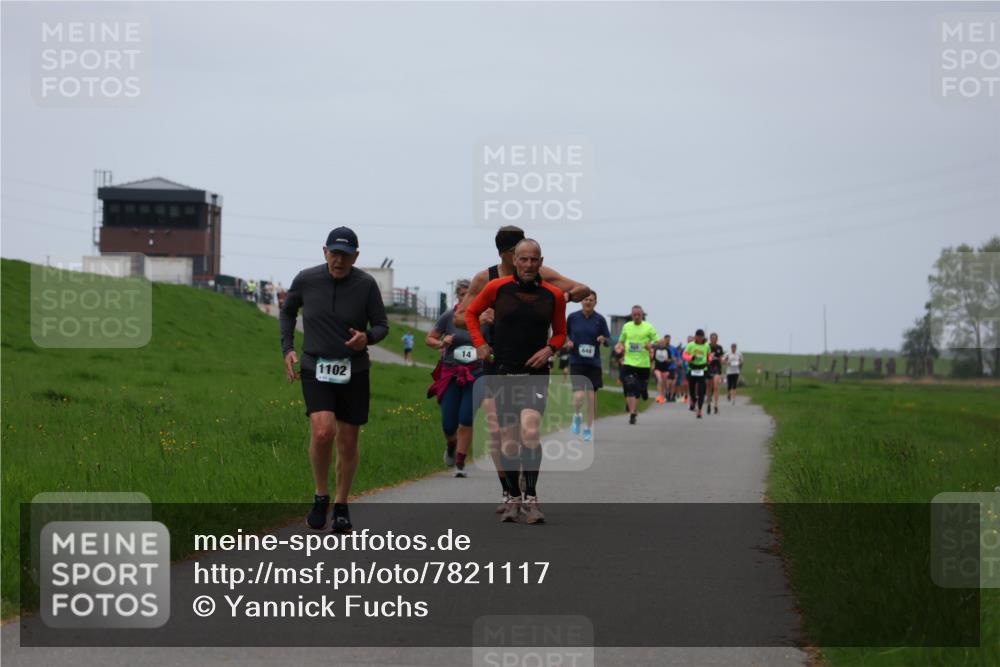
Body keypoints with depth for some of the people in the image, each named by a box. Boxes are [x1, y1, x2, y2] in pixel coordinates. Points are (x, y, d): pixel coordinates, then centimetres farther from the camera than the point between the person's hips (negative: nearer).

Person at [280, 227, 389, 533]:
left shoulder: (366, 284, -7)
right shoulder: (306, 280, -5)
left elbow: (382, 325, 2)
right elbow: (287, 311, 14)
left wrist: (367, 338, -20)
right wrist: (288, 348, 4)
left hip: (353, 372, 1)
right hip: (315, 369, -1)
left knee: (348, 442, 6)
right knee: (322, 431, -22)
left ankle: (341, 505, 25)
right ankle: (321, 496, 0)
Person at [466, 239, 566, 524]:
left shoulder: (554, 295, 1)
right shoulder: (497, 288, -1)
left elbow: (560, 332, 15)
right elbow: (471, 312, 15)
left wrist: (550, 349, -5)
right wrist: (480, 343, 3)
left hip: (535, 374, -1)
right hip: (503, 371, 1)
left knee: (530, 432, -19)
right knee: (509, 440, 4)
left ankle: (531, 498, -13)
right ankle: (513, 499, 16)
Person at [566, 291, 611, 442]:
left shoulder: (600, 319, 0)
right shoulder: (573, 317, 0)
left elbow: (608, 341, 5)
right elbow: (565, 333, 15)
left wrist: (603, 339, -18)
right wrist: (568, 341, -6)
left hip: (593, 363, 1)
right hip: (577, 361, -1)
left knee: (592, 397, 3)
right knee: (579, 395, -15)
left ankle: (589, 428, 19)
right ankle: (577, 416, 17)